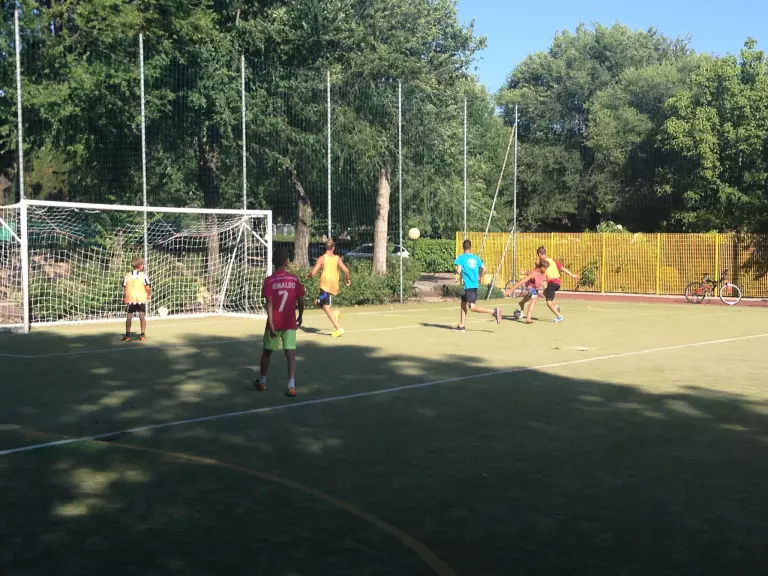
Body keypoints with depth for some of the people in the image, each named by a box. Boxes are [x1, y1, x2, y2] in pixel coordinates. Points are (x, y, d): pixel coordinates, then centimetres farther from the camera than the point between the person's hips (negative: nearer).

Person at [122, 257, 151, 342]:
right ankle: (143, 335, 4)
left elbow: (124, 288, 2)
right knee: (142, 317, 5)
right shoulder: (143, 275, -8)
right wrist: (149, 294, 7)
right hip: (141, 299, -2)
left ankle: (127, 335, 6)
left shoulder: (127, 276, 2)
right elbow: (148, 287, -12)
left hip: (131, 299, 2)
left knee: (129, 317, 7)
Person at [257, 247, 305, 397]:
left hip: (275, 323, -1)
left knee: (267, 352, 16)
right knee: (290, 353, -2)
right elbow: (300, 301, 3)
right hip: (290, 323, 1)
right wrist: (300, 317, 19)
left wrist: (271, 323, -16)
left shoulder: (269, 281, -7)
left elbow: (269, 303, -15)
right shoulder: (294, 279, 0)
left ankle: (262, 382, 30)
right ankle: (291, 386, -15)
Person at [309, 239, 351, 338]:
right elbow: (346, 270, -8)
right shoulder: (337, 258, 4)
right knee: (320, 302, 25)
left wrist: (309, 275, 16)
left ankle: (339, 328, -10)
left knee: (326, 308, -3)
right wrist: (348, 279, 10)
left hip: (325, 285, -5)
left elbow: (313, 274, -7)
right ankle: (334, 312, 6)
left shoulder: (321, 258, -3)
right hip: (334, 286, 5)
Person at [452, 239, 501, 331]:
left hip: (468, 285, -7)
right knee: (463, 303, 18)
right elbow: (483, 269, 9)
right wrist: (478, 277, 26)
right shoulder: (476, 258, 10)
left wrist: (456, 271, 9)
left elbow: (459, 271, -14)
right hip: (475, 284, 7)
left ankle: (494, 311, -23)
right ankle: (461, 326, 20)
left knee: (472, 307, -10)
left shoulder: (461, 258, -4)